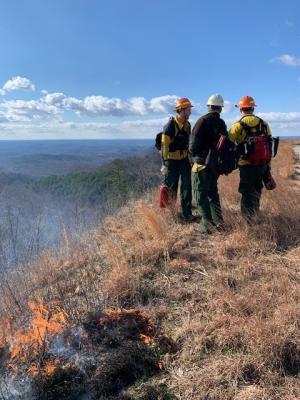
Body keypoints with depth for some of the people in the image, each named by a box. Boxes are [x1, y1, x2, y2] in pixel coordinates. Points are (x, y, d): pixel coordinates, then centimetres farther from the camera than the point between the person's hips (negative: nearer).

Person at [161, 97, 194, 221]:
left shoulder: (187, 125, 8)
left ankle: (187, 214, 13)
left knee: (187, 188, 5)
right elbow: (164, 146, -15)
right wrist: (165, 164, -17)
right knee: (170, 189, 4)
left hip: (184, 161, 6)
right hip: (172, 162, -6)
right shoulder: (170, 126, -14)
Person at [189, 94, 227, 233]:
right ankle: (218, 222, 21)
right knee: (213, 192, 19)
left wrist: (193, 153, 2)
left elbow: (194, 144, -16)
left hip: (202, 163, -6)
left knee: (200, 194, 0)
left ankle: (207, 223, -4)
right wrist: (221, 159, 18)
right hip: (215, 164, 7)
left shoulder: (203, 121, -12)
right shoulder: (222, 124, 8)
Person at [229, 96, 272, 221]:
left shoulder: (238, 126, -8)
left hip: (247, 165, -4)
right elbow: (269, 145, 7)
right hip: (262, 165, 4)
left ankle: (249, 221, 8)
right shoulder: (264, 124, 5)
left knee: (247, 193, 6)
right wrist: (268, 164, 14)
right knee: (256, 191, 19)